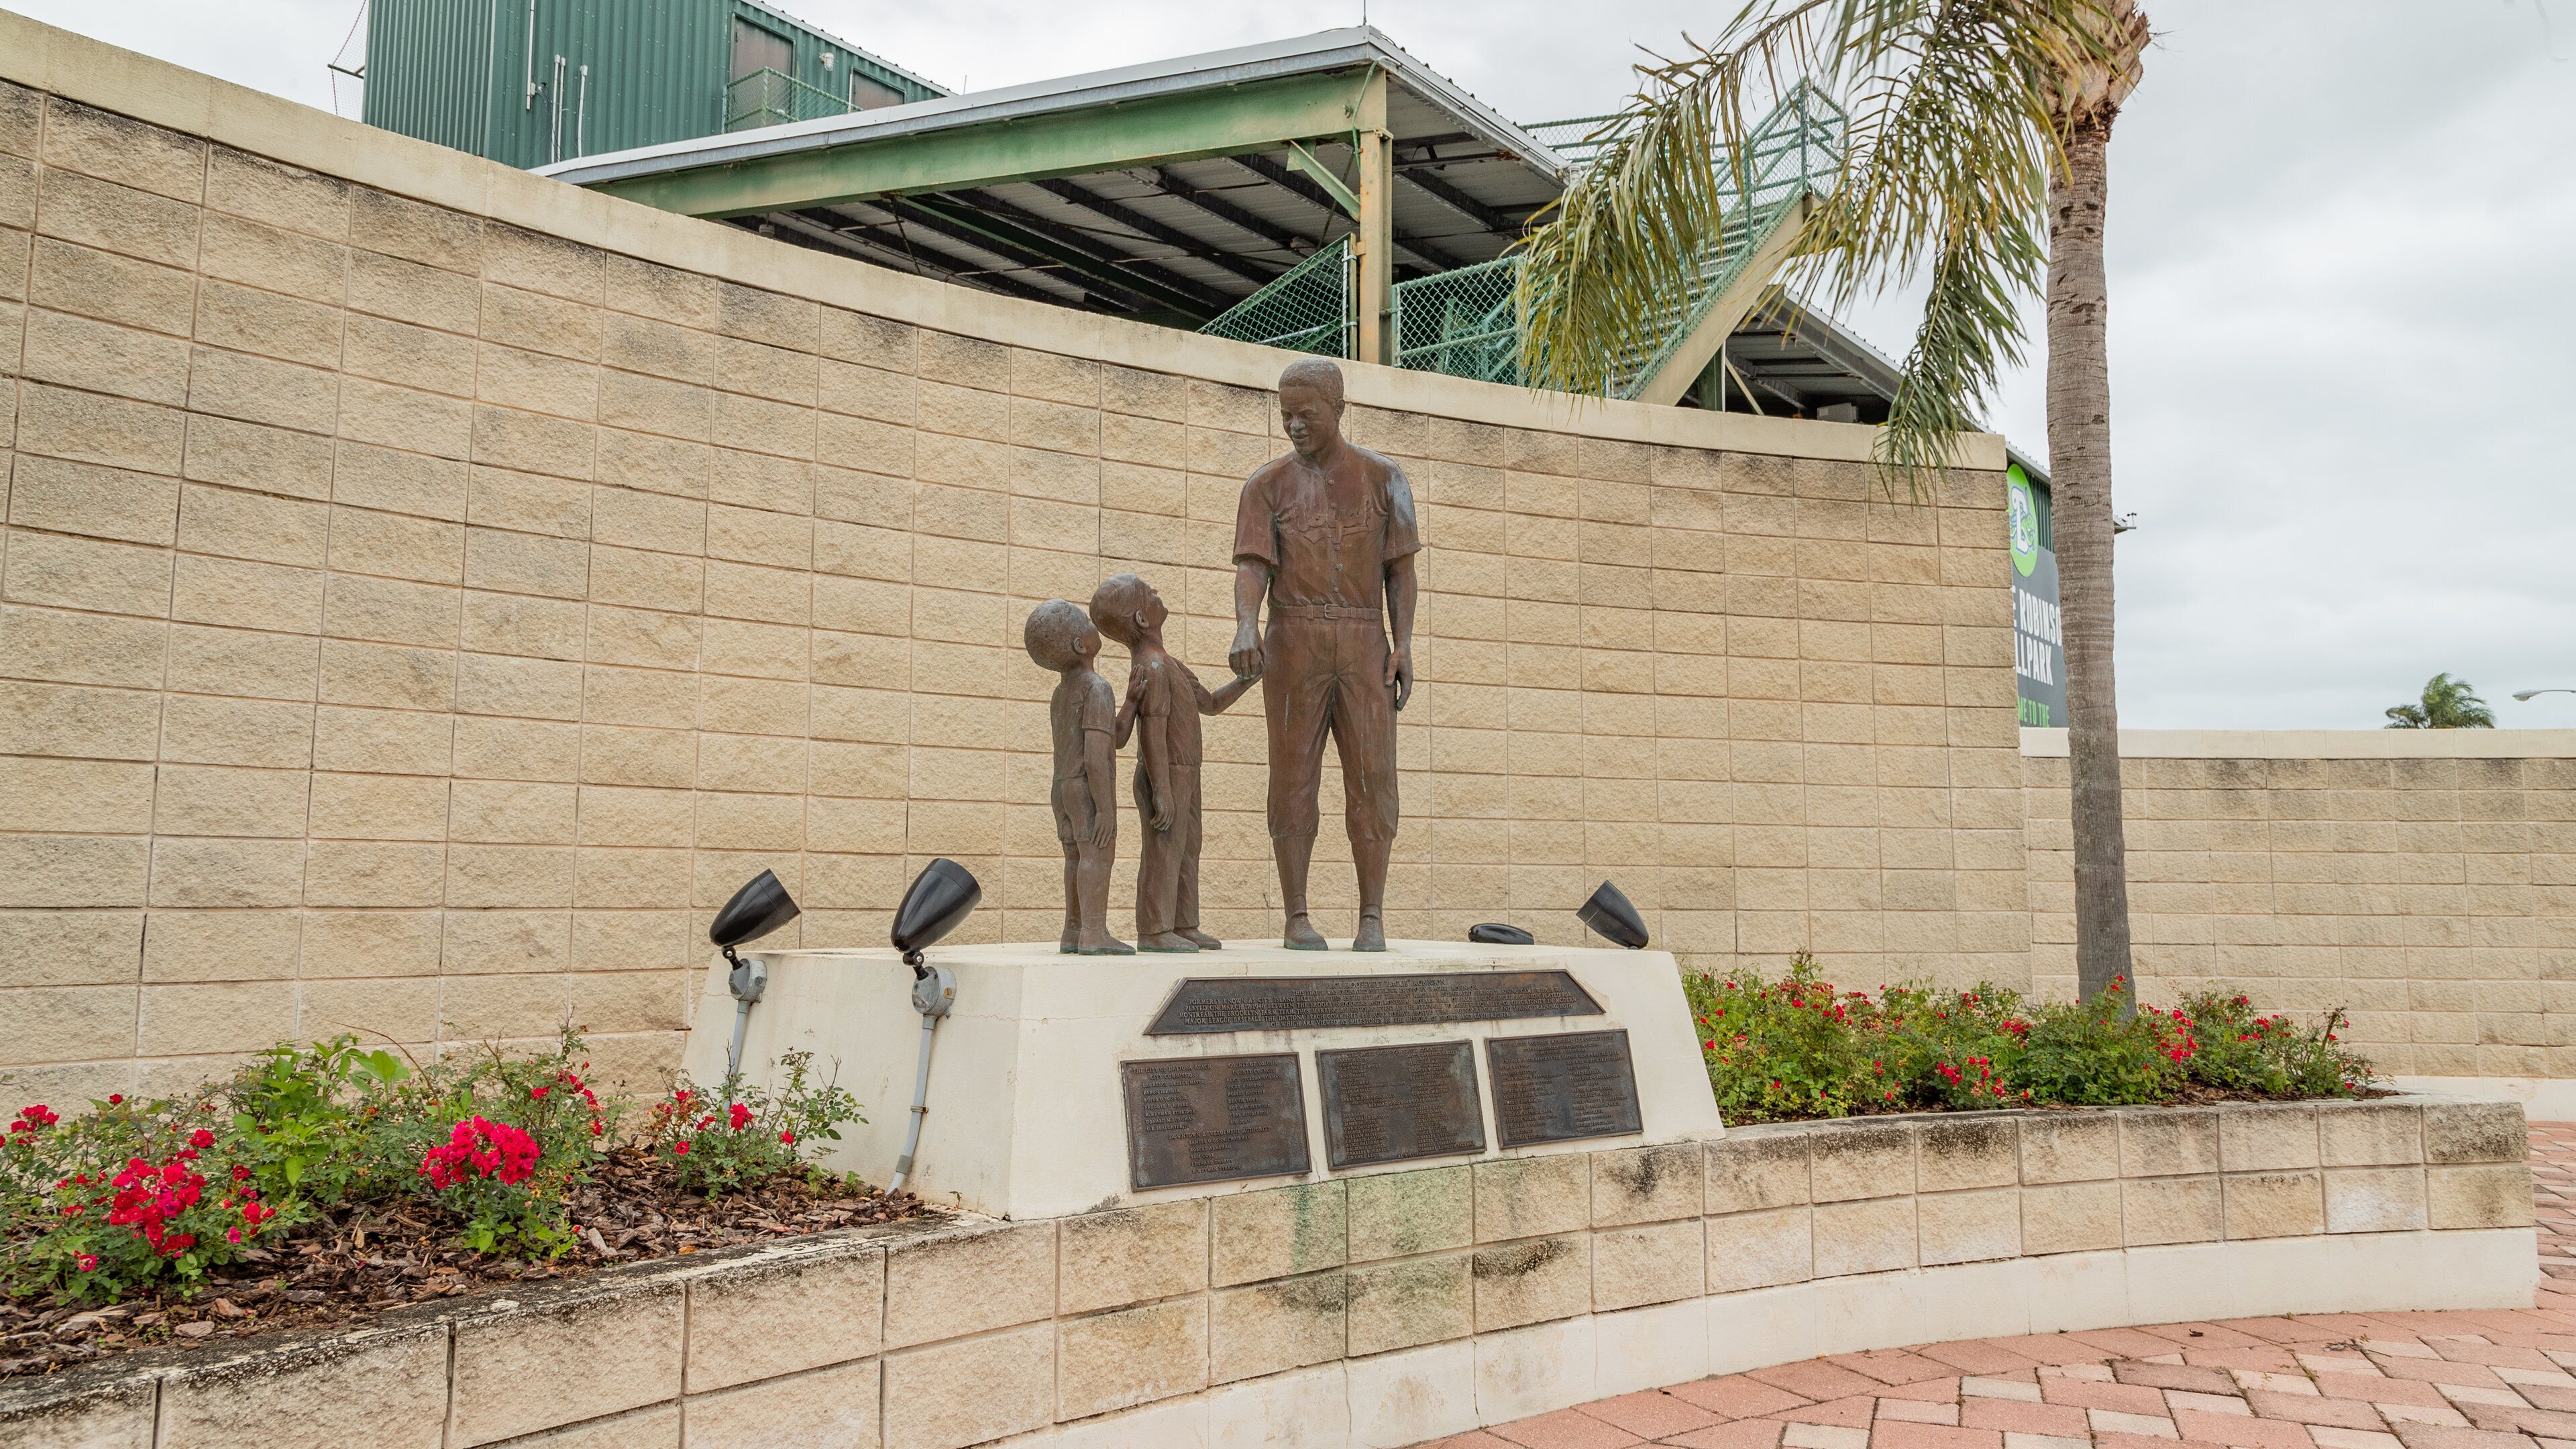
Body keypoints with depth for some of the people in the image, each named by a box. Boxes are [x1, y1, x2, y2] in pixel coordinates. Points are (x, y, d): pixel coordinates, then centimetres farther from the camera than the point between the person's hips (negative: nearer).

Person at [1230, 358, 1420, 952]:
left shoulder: (1384, 478, 9)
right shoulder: (1266, 486, 6)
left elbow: (1400, 570, 7)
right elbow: (1252, 569, -6)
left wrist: (1404, 646, -6)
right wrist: (1245, 630, -26)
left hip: (1364, 648, 0)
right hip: (1294, 646, 0)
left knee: (1371, 776, -7)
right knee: (1295, 777, -4)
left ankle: (1372, 919, -3)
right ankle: (1297, 918, 2)